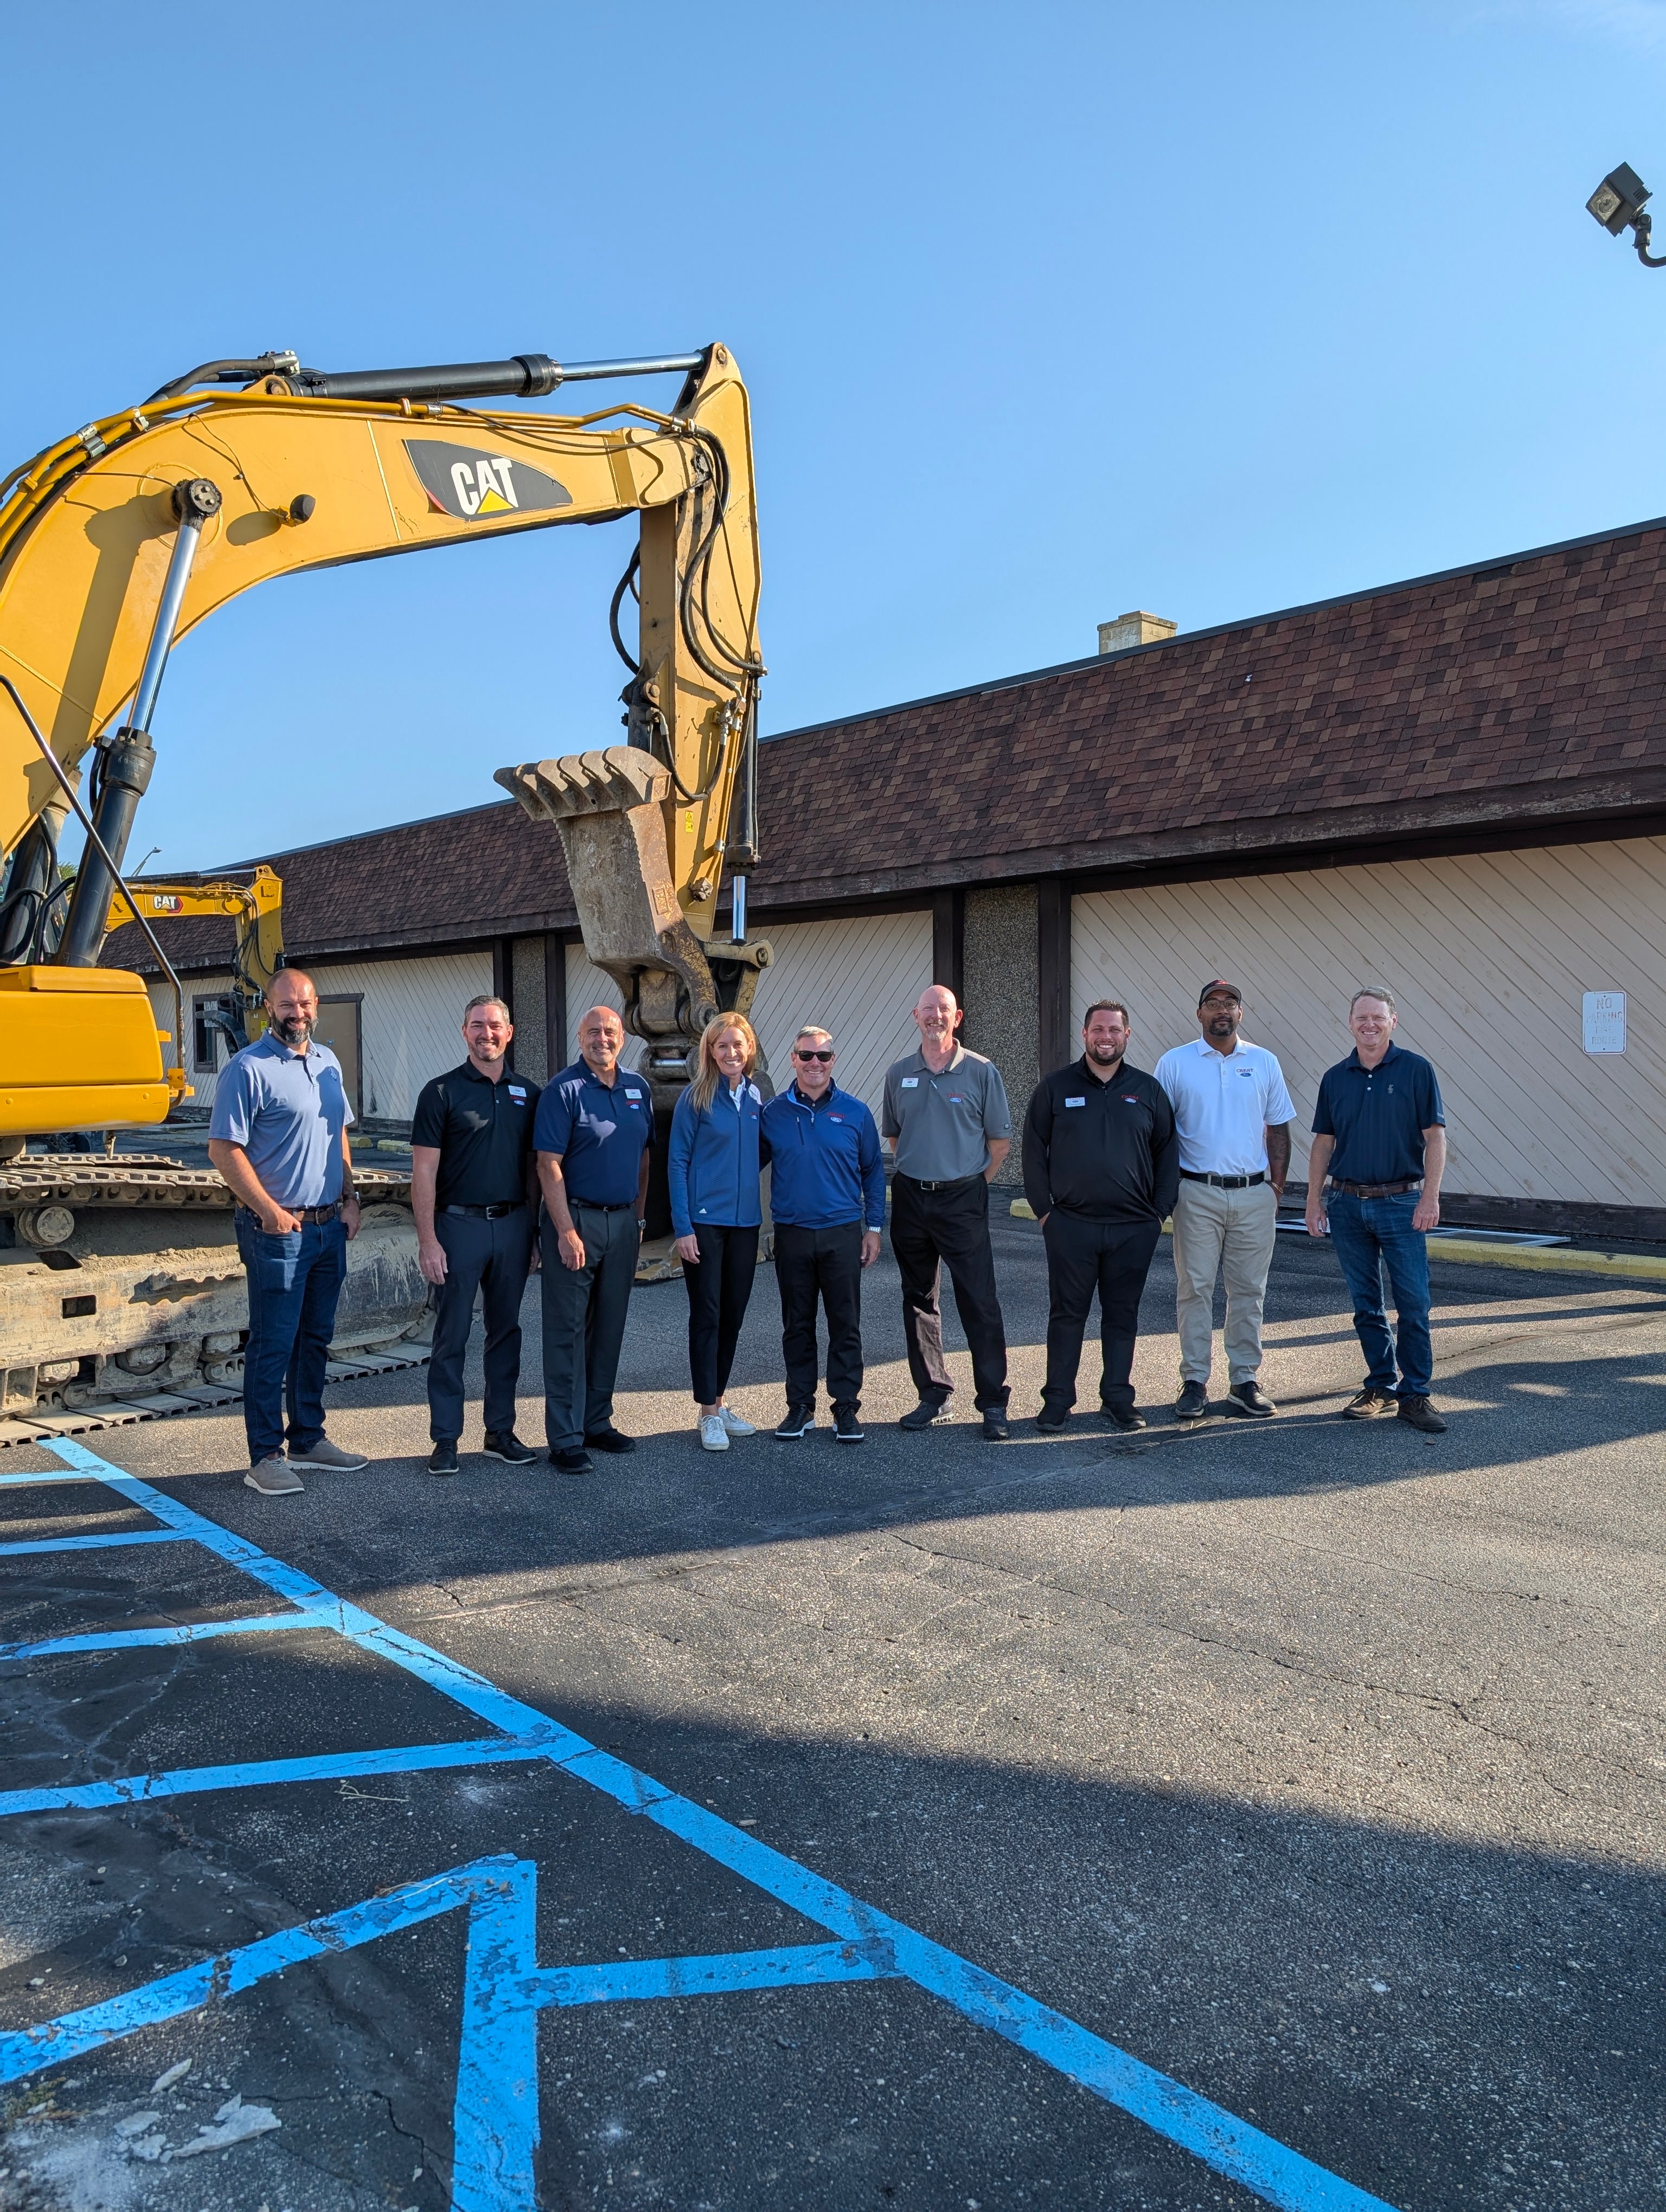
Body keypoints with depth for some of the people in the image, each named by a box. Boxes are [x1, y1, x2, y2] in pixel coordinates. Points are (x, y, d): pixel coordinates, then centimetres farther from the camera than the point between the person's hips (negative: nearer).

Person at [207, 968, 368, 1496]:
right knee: (272, 1344, -3)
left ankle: (308, 1439, 27)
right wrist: (269, 1210, -18)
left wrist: (350, 1198, 11)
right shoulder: (248, 1068, -10)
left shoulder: (328, 1062, 13)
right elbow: (223, 1147, -14)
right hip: (278, 1228, -7)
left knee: (315, 1338, 15)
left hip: (329, 1226, 7)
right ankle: (265, 1457, 5)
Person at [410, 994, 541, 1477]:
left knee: (506, 1332, 11)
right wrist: (427, 1239, -12)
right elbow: (424, 1171, -6)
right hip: (459, 1224, -4)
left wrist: (531, 1230, 8)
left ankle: (501, 1432, 21)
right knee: (452, 1336, 2)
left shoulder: (527, 1094, 9)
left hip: (513, 1224, 4)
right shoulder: (442, 1092, -3)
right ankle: (445, 1440, 11)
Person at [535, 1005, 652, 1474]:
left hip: (623, 1221, 6)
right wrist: (566, 1232, -18)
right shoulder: (563, 1090, -9)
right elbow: (549, 1165, -14)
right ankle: (566, 1440, 4)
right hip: (575, 1220, -6)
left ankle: (597, 1423, 25)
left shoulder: (637, 1089, 9)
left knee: (609, 1329, 13)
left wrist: (640, 1216, 12)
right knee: (567, 1331, -1)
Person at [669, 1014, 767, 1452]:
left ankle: (719, 1401, 25)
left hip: (745, 1221, 5)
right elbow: (677, 1162, -8)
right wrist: (683, 1226, -13)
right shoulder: (696, 1098, -6)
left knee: (733, 1315, 11)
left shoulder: (756, 1098, 7)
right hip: (704, 1221, -5)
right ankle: (709, 1413, 8)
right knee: (707, 1315, 0)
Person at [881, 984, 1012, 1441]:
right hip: (910, 1198, 4)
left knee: (980, 1302, -5)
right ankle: (933, 1395, 21)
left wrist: (972, 1182, 2)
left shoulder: (982, 1072, -3)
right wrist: (920, 1171, 13)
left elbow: (1001, 1141, 2)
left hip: (963, 1200, -4)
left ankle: (993, 1403, 2)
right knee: (919, 1301, 10)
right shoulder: (899, 1075, 7)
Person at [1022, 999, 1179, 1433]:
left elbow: (1167, 1152, 10)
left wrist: (1161, 1211, 4)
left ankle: (1118, 1399, 19)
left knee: (1122, 1316, 9)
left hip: (1134, 1229, 1)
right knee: (1066, 1315, 4)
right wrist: (1042, 1209, -1)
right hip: (1070, 1225, -1)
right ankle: (1057, 1401, 12)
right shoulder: (1055, 1088, 3)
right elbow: (1034, 1150, 4)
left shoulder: (1148, 1090, 7)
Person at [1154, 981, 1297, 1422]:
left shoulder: (1264, 1063, 8)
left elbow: (1278, 1129, 12)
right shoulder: (1174, 1064, 2)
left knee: (1249, 1290, 6)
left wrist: (1277, 1185, 5)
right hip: (1197, 1193, -2)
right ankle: (1194, 1381, 8)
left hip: (1254, 1194, 2)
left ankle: (1245, 1381, 15)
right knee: (1194, 1288, 1)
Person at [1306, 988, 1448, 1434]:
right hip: (1348, 1204, 3)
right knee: (1366, 1305, 10)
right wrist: (1314, 1199, 7)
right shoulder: (1335, 1078, 7)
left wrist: (1430, 1198, -12)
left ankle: (1414, 1394, 6)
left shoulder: (1416, 1071, -3)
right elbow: (1324, 1142, 11)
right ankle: (1381, 1386, 21)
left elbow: (1435, 1137, -5)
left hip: (1401, 1202, -3)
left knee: (1413, 1304, -3)